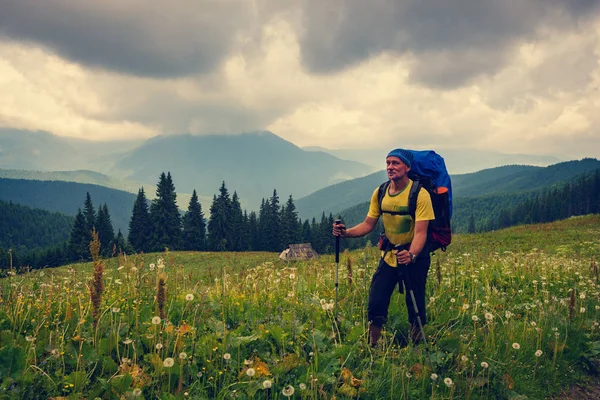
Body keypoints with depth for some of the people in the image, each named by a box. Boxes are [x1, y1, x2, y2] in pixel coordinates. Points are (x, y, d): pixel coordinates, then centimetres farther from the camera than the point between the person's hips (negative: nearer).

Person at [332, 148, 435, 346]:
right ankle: (372, 348, 18)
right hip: (389, 255, 5)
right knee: (375, 304, 1)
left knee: (415, 308, 2)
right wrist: (346, 232, -14)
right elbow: (368, 224, 4)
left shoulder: (420, 194, -19)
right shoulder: (380, 193, -2)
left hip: (414, 256, -4)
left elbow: (420, 232, -26)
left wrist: (411, 255, -44)